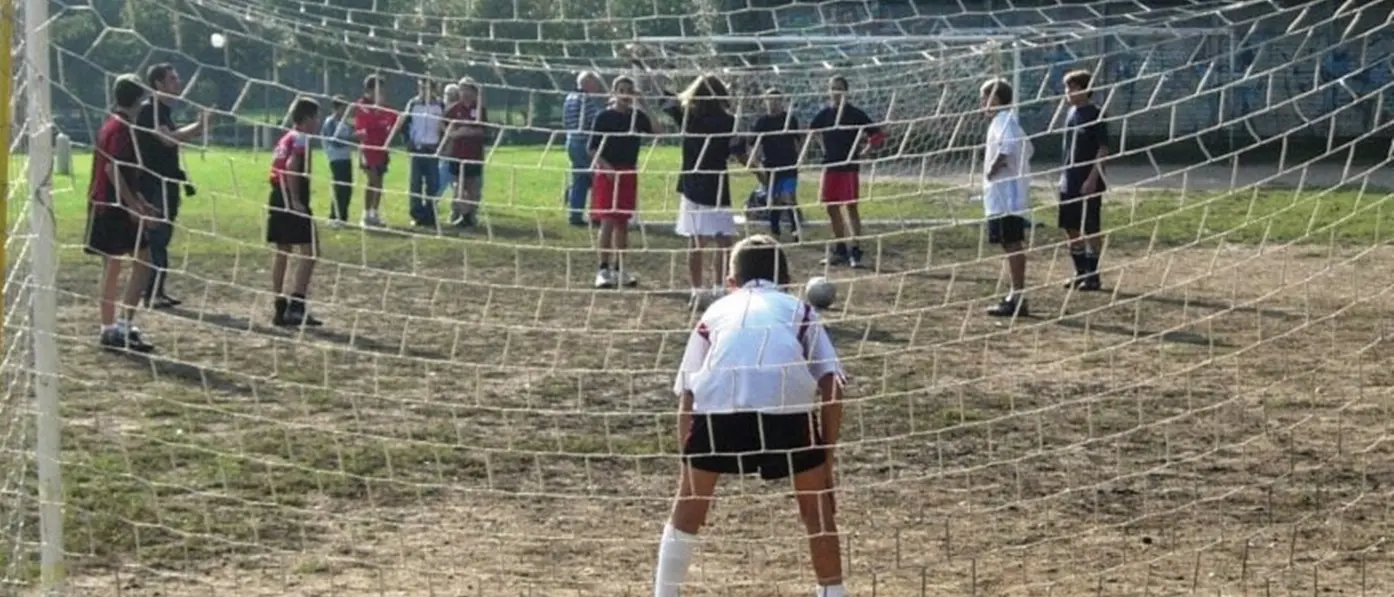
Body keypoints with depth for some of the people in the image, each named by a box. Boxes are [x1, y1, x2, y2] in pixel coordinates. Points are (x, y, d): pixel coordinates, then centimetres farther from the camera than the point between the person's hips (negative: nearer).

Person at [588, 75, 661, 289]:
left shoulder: (637, 116, 5)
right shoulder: (604, 117, -4)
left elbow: (658, 131, -11)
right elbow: (593, 148, -4)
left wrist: (642, 107, -13)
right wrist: (606, 166, -18)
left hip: (628, 173, 4)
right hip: (608, 173, -4)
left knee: (623, 222, 10)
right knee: (608, 221, -8)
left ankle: (619, 269, 17)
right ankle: (603, 270, -5)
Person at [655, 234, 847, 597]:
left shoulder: (716, 311, 34)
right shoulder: (800, 310, 32)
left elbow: (686, 394, 22)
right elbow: (832, 385, 16)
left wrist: (689, 463, 27)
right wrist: (827, 460, 19)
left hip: (717, 402, 1)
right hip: (788, 401, -1)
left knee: (690, 500, 23)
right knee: (816, 501, 21)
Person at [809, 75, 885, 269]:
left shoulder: (855, 114, -7)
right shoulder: (824, 114, 6)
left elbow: (878, 135, -6)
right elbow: (813, 129, 27)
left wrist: (863, 150, -8)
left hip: (849, 167, -5)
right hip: (830, 166, 5)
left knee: (851, 207, -7)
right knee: (832, 208, 8)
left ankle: (855, 250, -6)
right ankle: (840, 249, 18)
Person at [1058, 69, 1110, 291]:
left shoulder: (1095, 115, -11)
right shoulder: (1071, 113, 11)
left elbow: (1103, 149, -14)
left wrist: (1092, 179, -19)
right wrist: (1065, 175, 16)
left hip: (1088, 183, -8)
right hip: (1069, 182, 8)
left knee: (1091, 230, -1)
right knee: (1071, 228, 10)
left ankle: (1093, 276, 5)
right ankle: (1080, 273, 19)